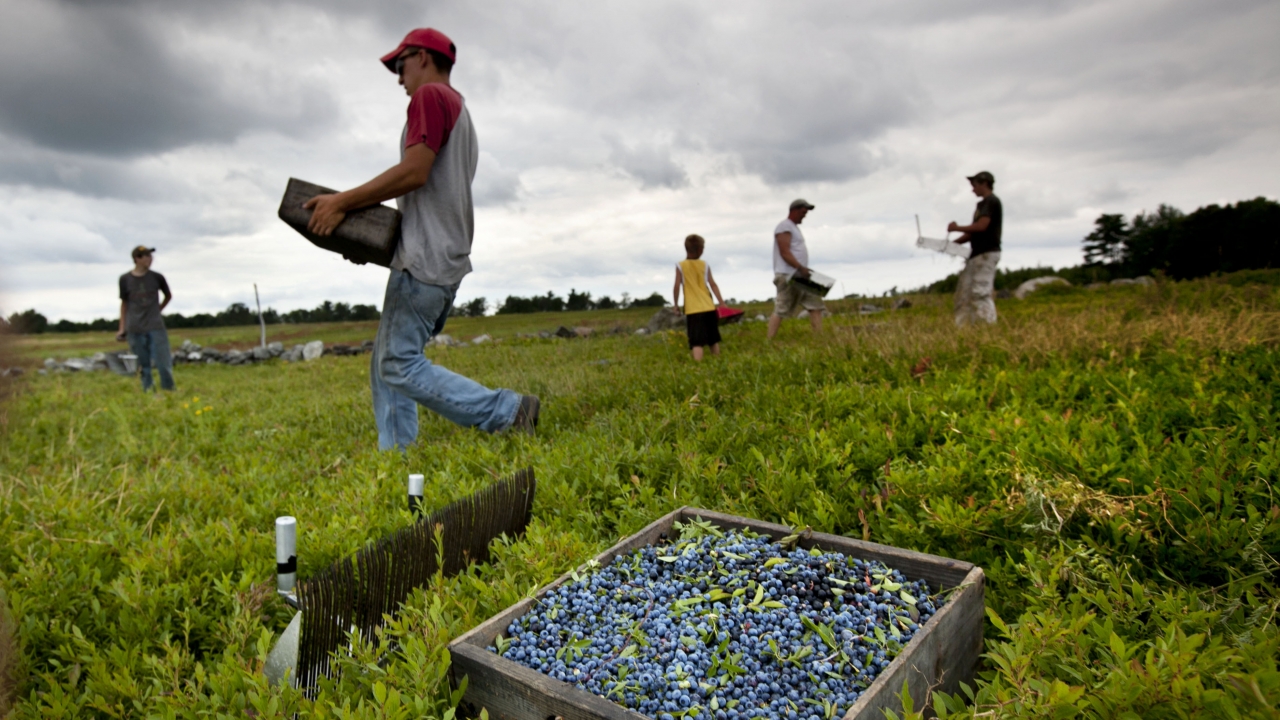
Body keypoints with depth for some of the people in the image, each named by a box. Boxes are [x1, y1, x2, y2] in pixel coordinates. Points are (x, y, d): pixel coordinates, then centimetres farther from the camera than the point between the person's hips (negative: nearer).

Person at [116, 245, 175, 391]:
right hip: (135, 329, 0)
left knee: (164, 364, -5)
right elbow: (124, 304, 9)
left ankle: (169, 391, 5)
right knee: (143, 366, 4)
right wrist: (122, 328, 9)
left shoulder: (156, 277, 1)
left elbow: (168, 296, 18)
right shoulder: (125, 279, 1)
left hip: (156, 327, 0)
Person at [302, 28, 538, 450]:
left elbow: (414, 172, -17)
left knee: (400, 365, -12)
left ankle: (507, 413, -14)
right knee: (386, 364, 10)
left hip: (425, 257, -10)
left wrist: (342, 202, -11)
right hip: (446, 260, 10)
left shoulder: (431, 95, -3)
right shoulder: (460, 111, 27)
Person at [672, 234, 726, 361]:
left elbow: (677, 286, -6)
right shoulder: (704, 265, 6)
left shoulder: (680, 266, -2)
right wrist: (721, 302, 9)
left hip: (693, 309, -3)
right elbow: (713, 284, 5)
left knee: (696, 342, -11)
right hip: (709, 307, 3)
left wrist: (676, 304, 5)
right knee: (713, 339, 18)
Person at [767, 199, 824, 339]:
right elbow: (785, 253, -18)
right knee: (780, 311, -10)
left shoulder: (794, 227, 23)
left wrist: (803, 269, 12)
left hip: (800, 277, 10)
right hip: (787, 276, -10)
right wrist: (800, 267, -25)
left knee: (815, 305, 5)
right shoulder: (784, 227, -8)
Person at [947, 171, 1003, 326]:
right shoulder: (981, 204, 21)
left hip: (987, 253, -10)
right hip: (977, 254, 10)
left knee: (981, 292, -13)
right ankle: (963, 326, 8)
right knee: (965, 291, 7)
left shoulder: (992, 201, -7)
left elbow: (981, 226, -18)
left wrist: (957, 228, -8)